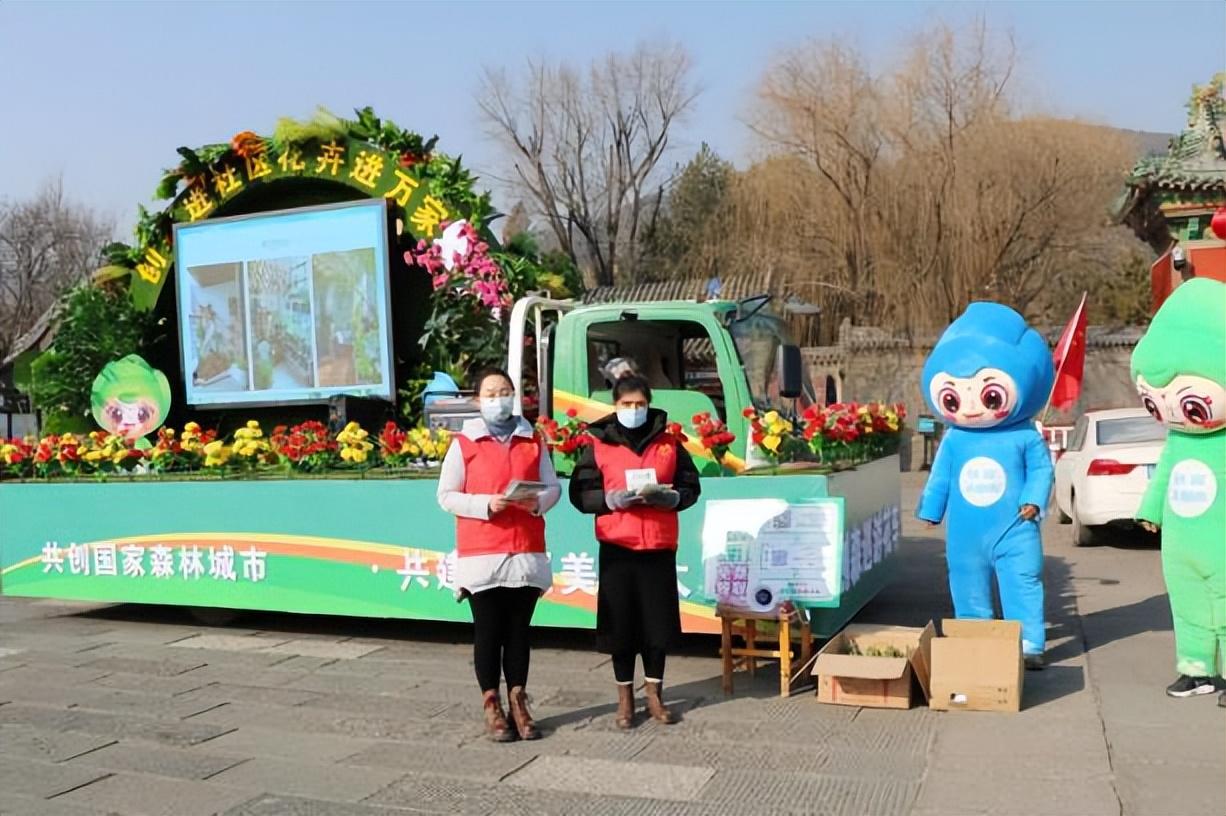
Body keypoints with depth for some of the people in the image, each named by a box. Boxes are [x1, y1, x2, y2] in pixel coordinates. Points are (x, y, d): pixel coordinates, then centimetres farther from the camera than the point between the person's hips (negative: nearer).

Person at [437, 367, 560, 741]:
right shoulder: (464, 443, 0)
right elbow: (446, 495, -2)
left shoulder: (533, 440, 9)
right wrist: (486, 504, -16)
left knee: (519, 629, 9)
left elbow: (553, 487, 9)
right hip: (481, 554, -2)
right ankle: (492, 707, 13)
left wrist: (538, 501, -13)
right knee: (488, 631, 4)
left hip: (527, 552, 3)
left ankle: (518, 702, 19)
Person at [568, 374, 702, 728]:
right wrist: (612, 499, -18)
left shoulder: (669, 442, 7)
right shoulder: (598, 444, 2)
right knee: (621, 623, 4)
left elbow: (691, 487, 8)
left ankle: (654, 694, 22)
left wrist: (669, 497, -13)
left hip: (660, 547, 1)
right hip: (617, 547, -1)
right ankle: (625, 697, 18)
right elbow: (580, 494, -2)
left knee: (659, 622, 6)